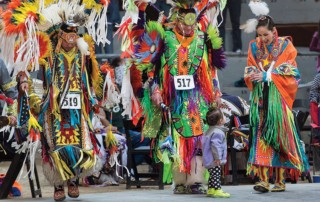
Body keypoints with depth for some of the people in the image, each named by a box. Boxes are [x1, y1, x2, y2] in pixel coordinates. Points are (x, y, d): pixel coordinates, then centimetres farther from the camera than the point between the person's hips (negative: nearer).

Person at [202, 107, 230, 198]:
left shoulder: (210, 131, 16)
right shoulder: (218, 132, -19)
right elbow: (215, 145, -26)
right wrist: (217, 158, -25)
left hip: (209, 160, 10)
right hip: (214, 161, -10)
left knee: (213, 175, 16)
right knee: (216, 174, -9)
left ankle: (210, 190, 20)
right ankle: (217, 190, -9)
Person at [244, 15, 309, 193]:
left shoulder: (286, 46, 0)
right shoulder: (254, 47, 10)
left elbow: (290, 74, -6)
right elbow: (249, 73, 11)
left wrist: (267, 76, -15)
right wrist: (253, 76, -12)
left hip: (279, 98, -2)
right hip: (261, 97, 3)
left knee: (279, 136, -2)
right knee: (261, 136, -7)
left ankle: (281, 180, 5)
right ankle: (264, 180, -12)